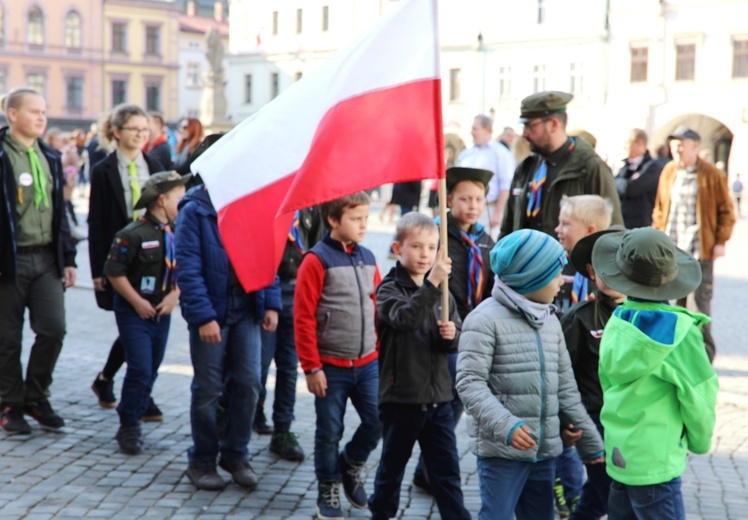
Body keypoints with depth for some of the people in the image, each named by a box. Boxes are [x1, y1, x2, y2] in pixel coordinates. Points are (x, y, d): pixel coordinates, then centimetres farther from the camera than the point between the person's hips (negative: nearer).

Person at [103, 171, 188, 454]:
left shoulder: (178, 233, 3)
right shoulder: (133, 234, -16)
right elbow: (114, 272, -14)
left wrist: (174, 295, -4)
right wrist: (137, 301, -13)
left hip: (162, 312, 6)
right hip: (134, 313, -6)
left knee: (151, 371, 11)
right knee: (140, 370, -10)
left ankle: (133, 419, 26)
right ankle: (128, 428, 5)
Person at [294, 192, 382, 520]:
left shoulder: (367, 259, 8)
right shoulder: (317, 260, -11)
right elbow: (303, 317, -12)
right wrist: (312, 367, -13)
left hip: (367, 363, 5)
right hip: (331, 366, -5)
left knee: (377, 422, 2)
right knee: (330, 432, 6)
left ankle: (351, 466, 30)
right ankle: (328, 491, 25)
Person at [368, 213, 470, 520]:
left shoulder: (441, 292, 10)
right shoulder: (389, 289, -7)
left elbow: (455, 341, 11)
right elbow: (405, 318, -28)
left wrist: (452, 336, -12)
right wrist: (431, 283, -37)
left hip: (438, 397, 4)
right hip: (401, 397, -4)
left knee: (447, 469, 5)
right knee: (393, 464, 12)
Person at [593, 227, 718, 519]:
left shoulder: (617, 323, 0)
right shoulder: (679, 331, -16)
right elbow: (699, 394, -11)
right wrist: (699, 441, 7)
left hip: (618, 455, 6)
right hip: (655, 463, -6)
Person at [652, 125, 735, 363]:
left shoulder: (712, 175, -2)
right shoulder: (668, 172, 10)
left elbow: (726, 210, 2)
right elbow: (660, 209, 17)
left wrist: (721, 241, -5)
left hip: (700, 250, -4)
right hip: (671, 249, 4)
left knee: (699, 301, -5)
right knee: (680, 302, 8)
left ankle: (703, 351, 5)